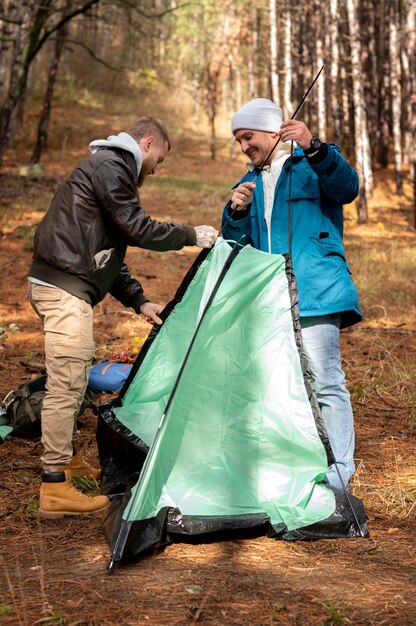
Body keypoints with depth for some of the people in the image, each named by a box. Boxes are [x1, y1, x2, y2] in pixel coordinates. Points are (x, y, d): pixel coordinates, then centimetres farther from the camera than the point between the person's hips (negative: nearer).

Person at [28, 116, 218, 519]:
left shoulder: (109, 167, 25)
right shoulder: (110, 166, -8)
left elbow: (106, 249, 25)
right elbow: (137, 228, -14)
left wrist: (138, 300, 20)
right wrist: (191, 235, -2)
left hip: (61, 286, 11)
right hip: (65, 287, -11)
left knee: (71, 379, 19)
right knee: (66, 383, -11)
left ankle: (65, 459, 33)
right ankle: (54, 489, -9)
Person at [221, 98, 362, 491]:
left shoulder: (313, 163, 2)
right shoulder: (250, 182, 21)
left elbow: (346, 187, -19)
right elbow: (235, 244, 18)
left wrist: (313, 148, -34)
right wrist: (237, 212, -3)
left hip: (315, 294, -7)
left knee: (324, 382, -12)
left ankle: (336, 477, -8)